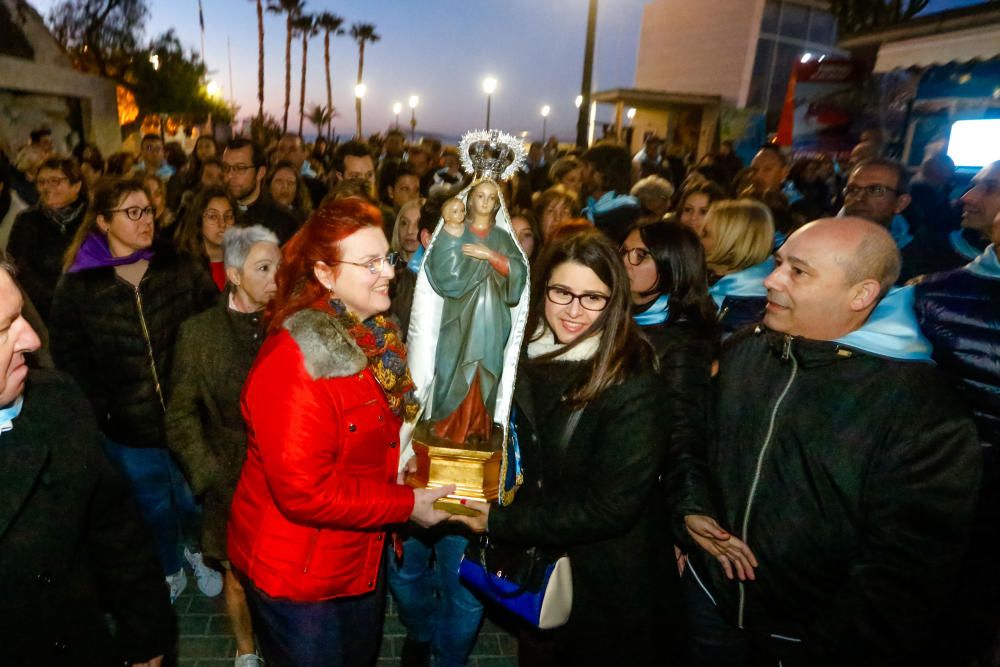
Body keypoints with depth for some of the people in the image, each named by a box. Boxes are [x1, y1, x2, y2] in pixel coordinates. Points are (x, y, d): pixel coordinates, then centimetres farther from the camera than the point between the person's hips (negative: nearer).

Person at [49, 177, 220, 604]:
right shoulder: (77, 288, -5)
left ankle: (197, 554, 48)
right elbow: (69, 360, -2)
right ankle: (170, 570, 46)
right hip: (127, 427, 0)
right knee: (156, 507, 20)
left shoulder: (181, 269, -4)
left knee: (193, 500, 18)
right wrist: (101, 409, -7)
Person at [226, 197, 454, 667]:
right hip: (295, 575, -7)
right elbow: (304, 492, -30)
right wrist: (408, 505, -23)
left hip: (361, 555, 8)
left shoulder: (375, 335, -3)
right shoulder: (294, 363, -30)